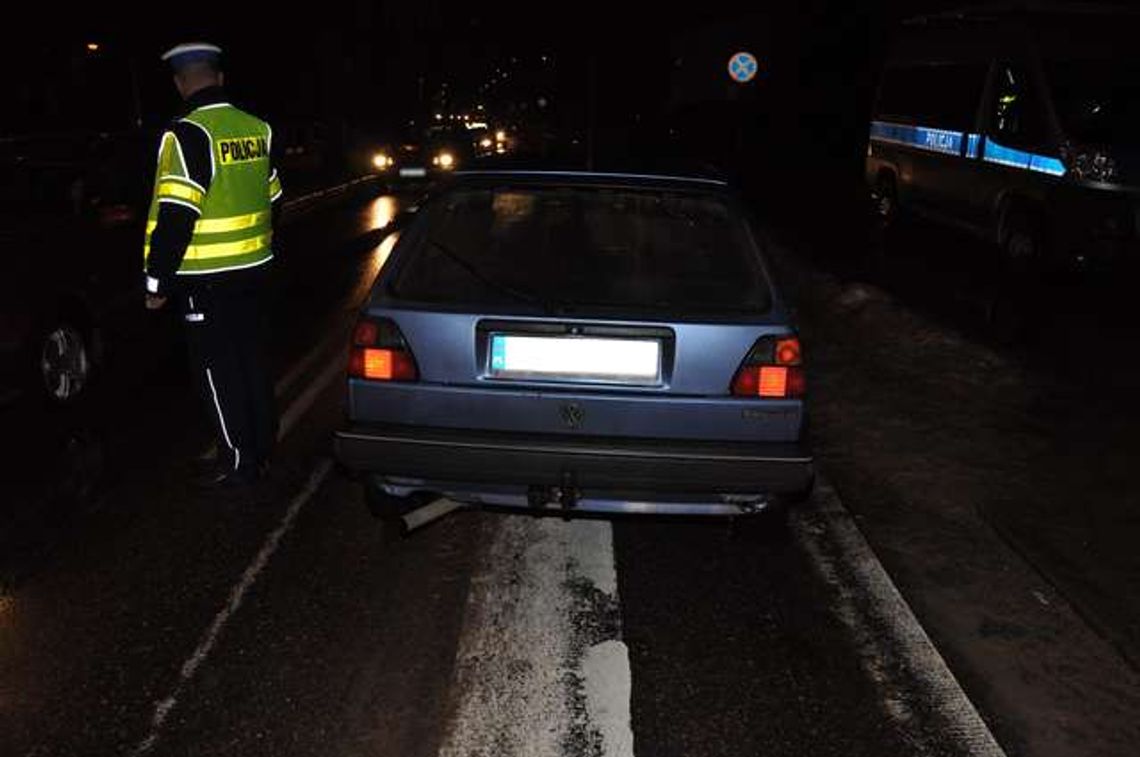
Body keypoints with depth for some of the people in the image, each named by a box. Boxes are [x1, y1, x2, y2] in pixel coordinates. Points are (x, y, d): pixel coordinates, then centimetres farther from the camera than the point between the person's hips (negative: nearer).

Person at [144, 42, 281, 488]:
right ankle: (262, 448, 29)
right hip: (254, 268, 7)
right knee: (250, 358, 18)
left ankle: (238, 461, 12)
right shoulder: (257, 129, 5)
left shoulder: (188, 135, -17)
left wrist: (158, 280, -14)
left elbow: (176, 215, -21)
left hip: (208, 278, -7)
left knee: (217, 368, 4)